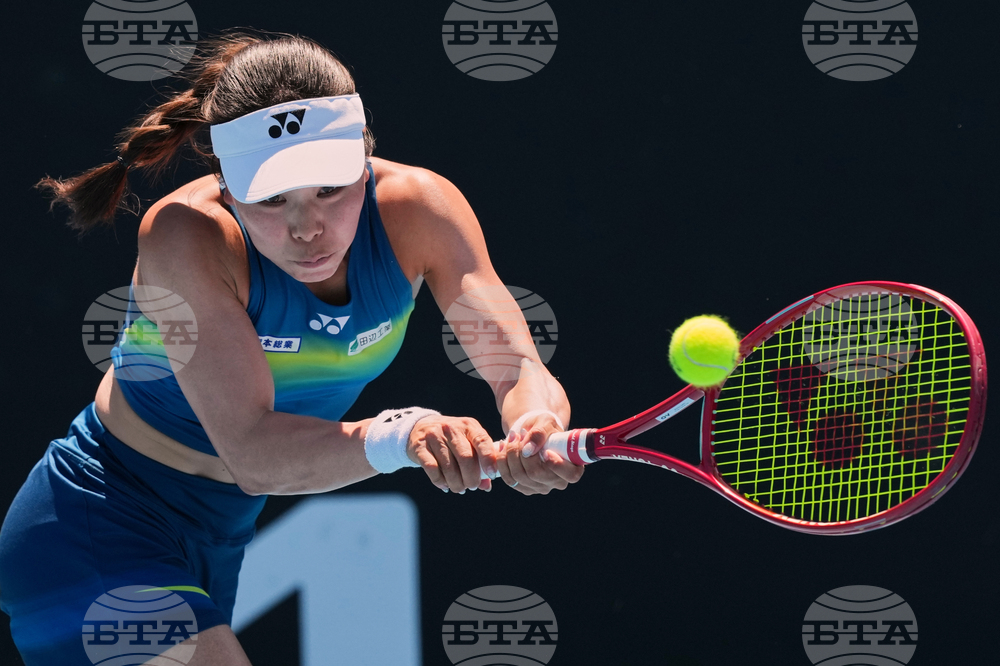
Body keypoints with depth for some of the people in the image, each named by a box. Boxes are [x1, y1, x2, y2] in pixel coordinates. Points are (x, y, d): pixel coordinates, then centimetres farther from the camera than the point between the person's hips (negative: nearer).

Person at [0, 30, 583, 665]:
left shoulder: (416, 209, -16)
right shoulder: (187, 234, -29)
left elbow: (519, 372, -22)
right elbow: (252, 453, -37)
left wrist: (535, 427, -46)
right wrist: (402, 435, -55)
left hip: (222, 541, 7)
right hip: (93, 538, -7)